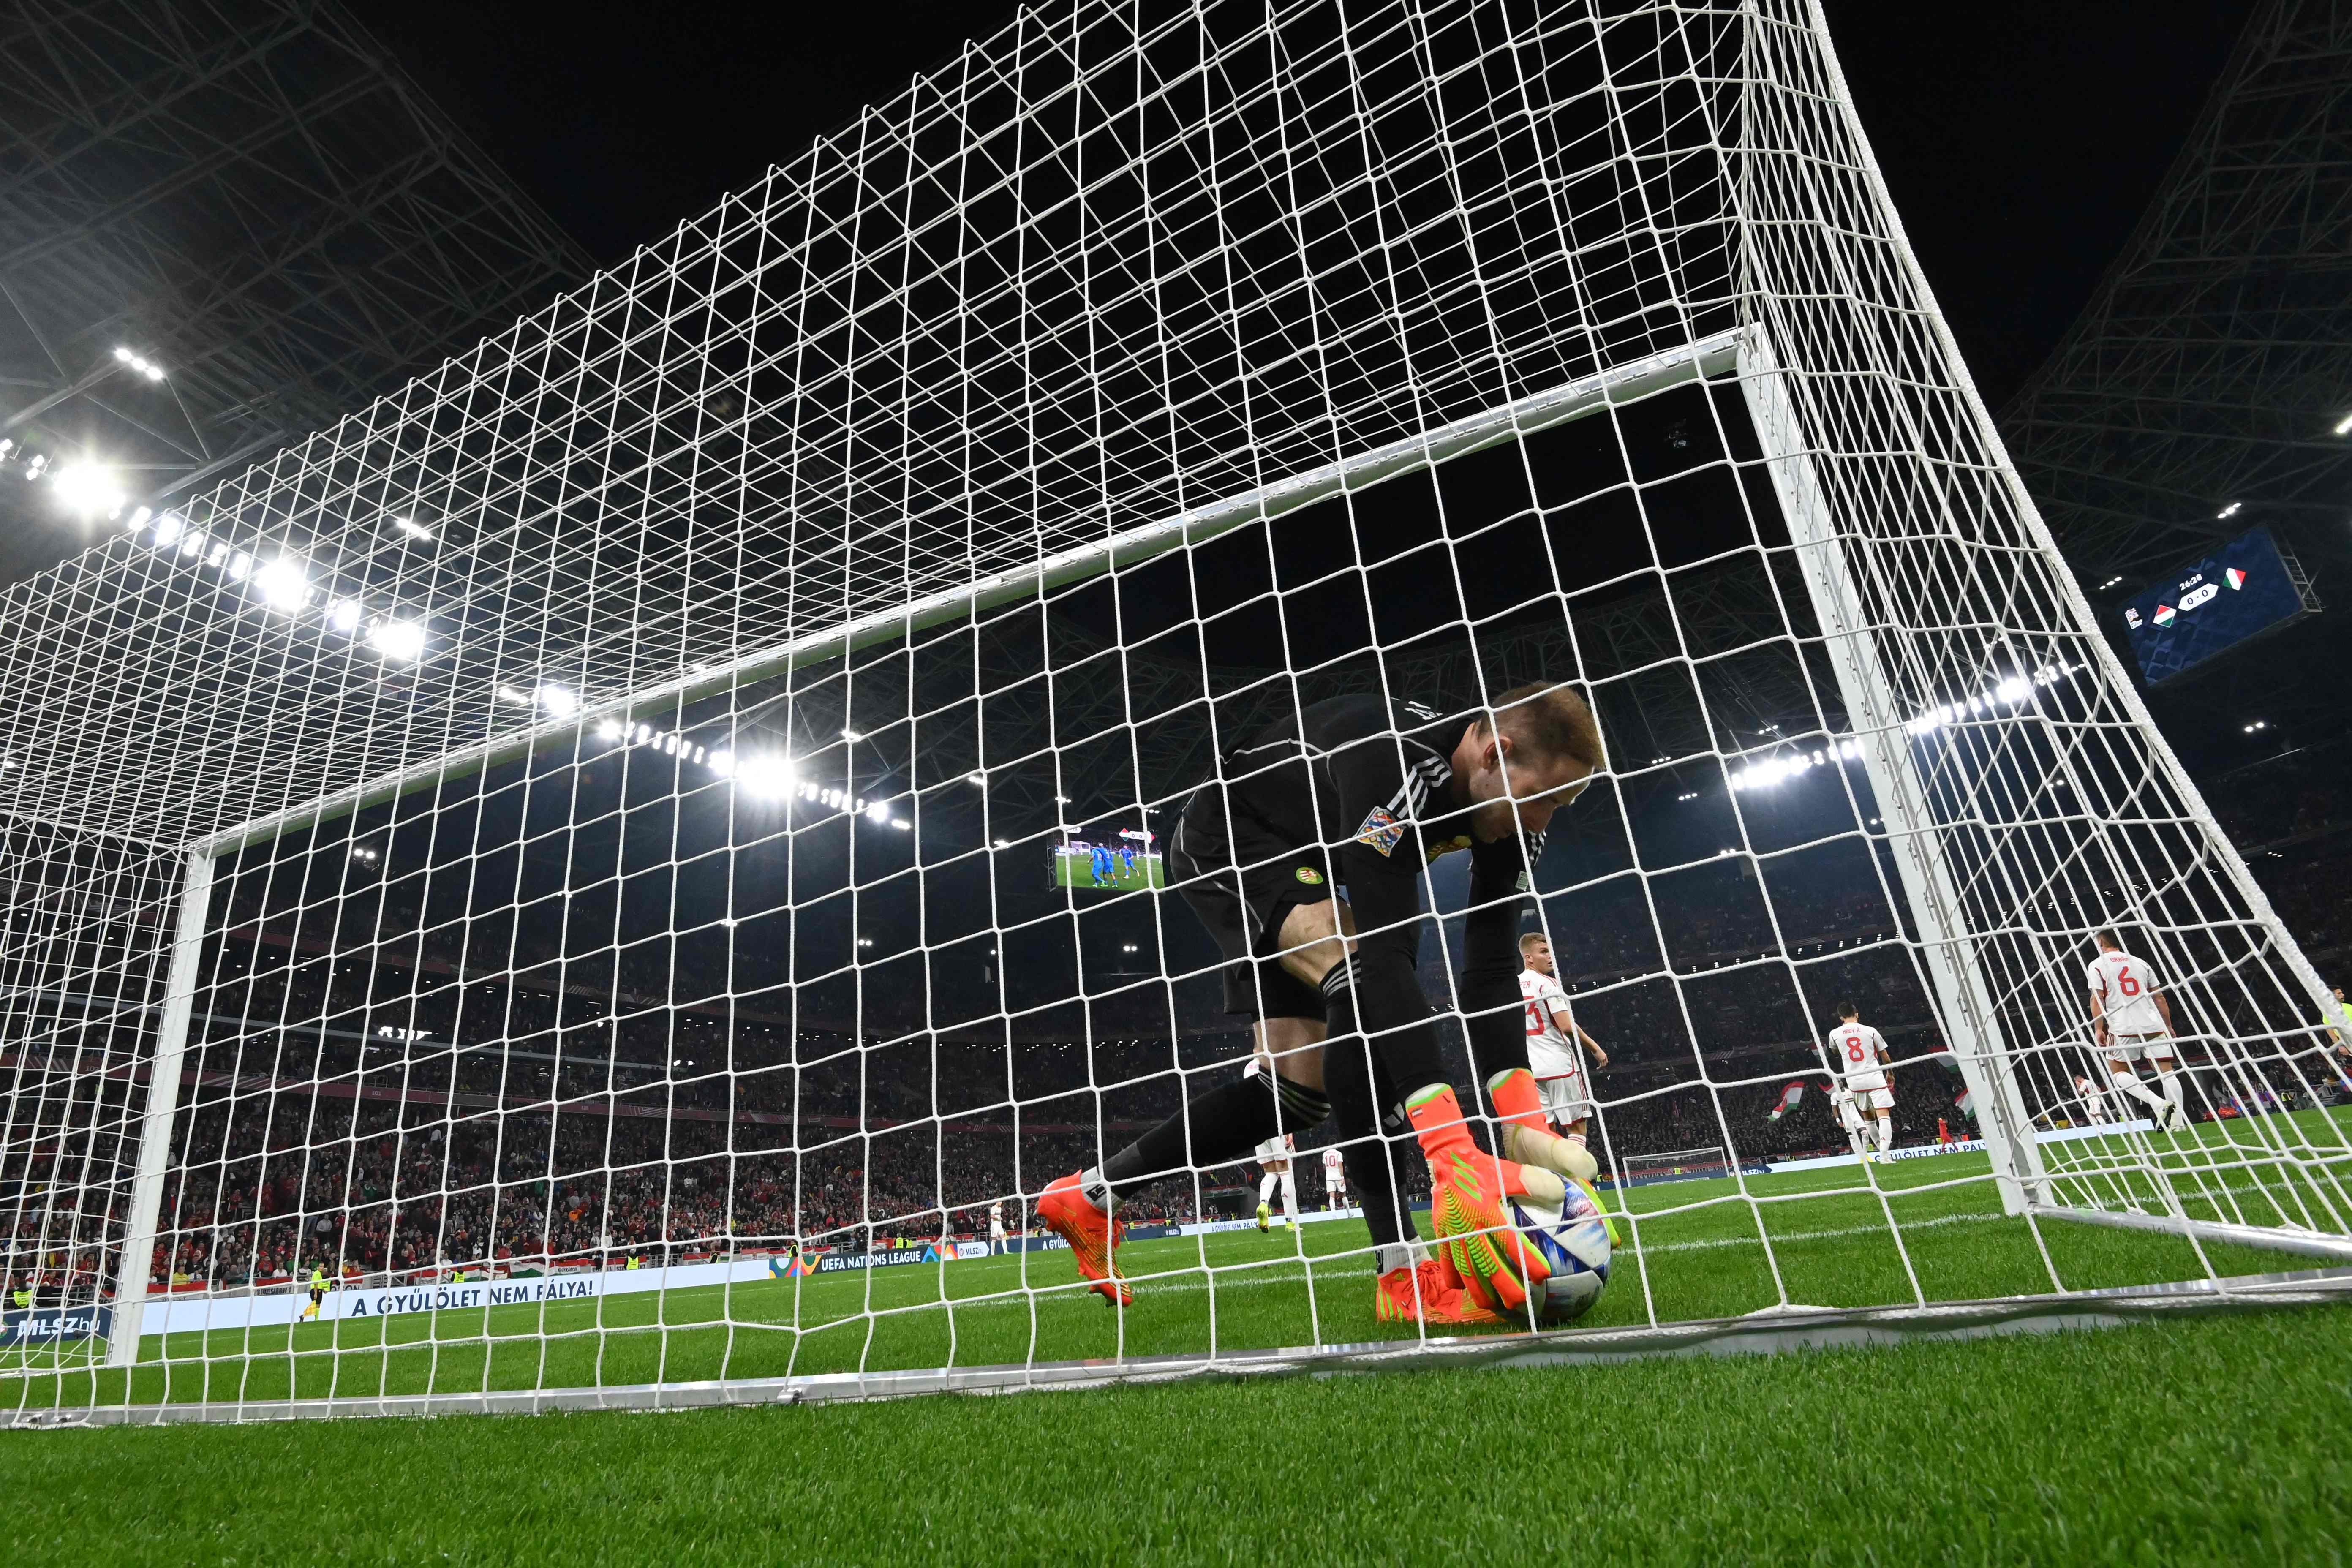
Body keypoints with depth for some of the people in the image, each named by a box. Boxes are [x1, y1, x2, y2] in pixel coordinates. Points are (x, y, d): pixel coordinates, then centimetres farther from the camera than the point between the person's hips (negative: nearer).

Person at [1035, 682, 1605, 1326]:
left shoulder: (1510, 818, -14)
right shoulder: (1395, 763, -38)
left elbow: (1490, 974, -16)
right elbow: (1385, 954, -45)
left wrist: (1528, 1127, -26)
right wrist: (1453, 1146, -49)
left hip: (1305, 862, 8)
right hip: (1223, 839, -8)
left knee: (1298, 1089, 2)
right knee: (1361, 974, -33)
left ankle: (1090, 1193, 14)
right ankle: (1403, 1268, -27)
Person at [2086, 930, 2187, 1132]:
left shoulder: (2097, 965, 2)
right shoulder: (2141, 963, 17)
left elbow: (2097, 999, -6)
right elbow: (2159, 997, 16)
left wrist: (2098, 1029, -5)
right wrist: (2168, 1026, 22)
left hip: (2123, 1028, -4)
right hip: (2153, 1025, 4)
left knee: (2118, 1071, 6)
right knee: (2167, 1070, 5)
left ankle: (2158, 1103, -13)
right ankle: (2178, 1119, -3)